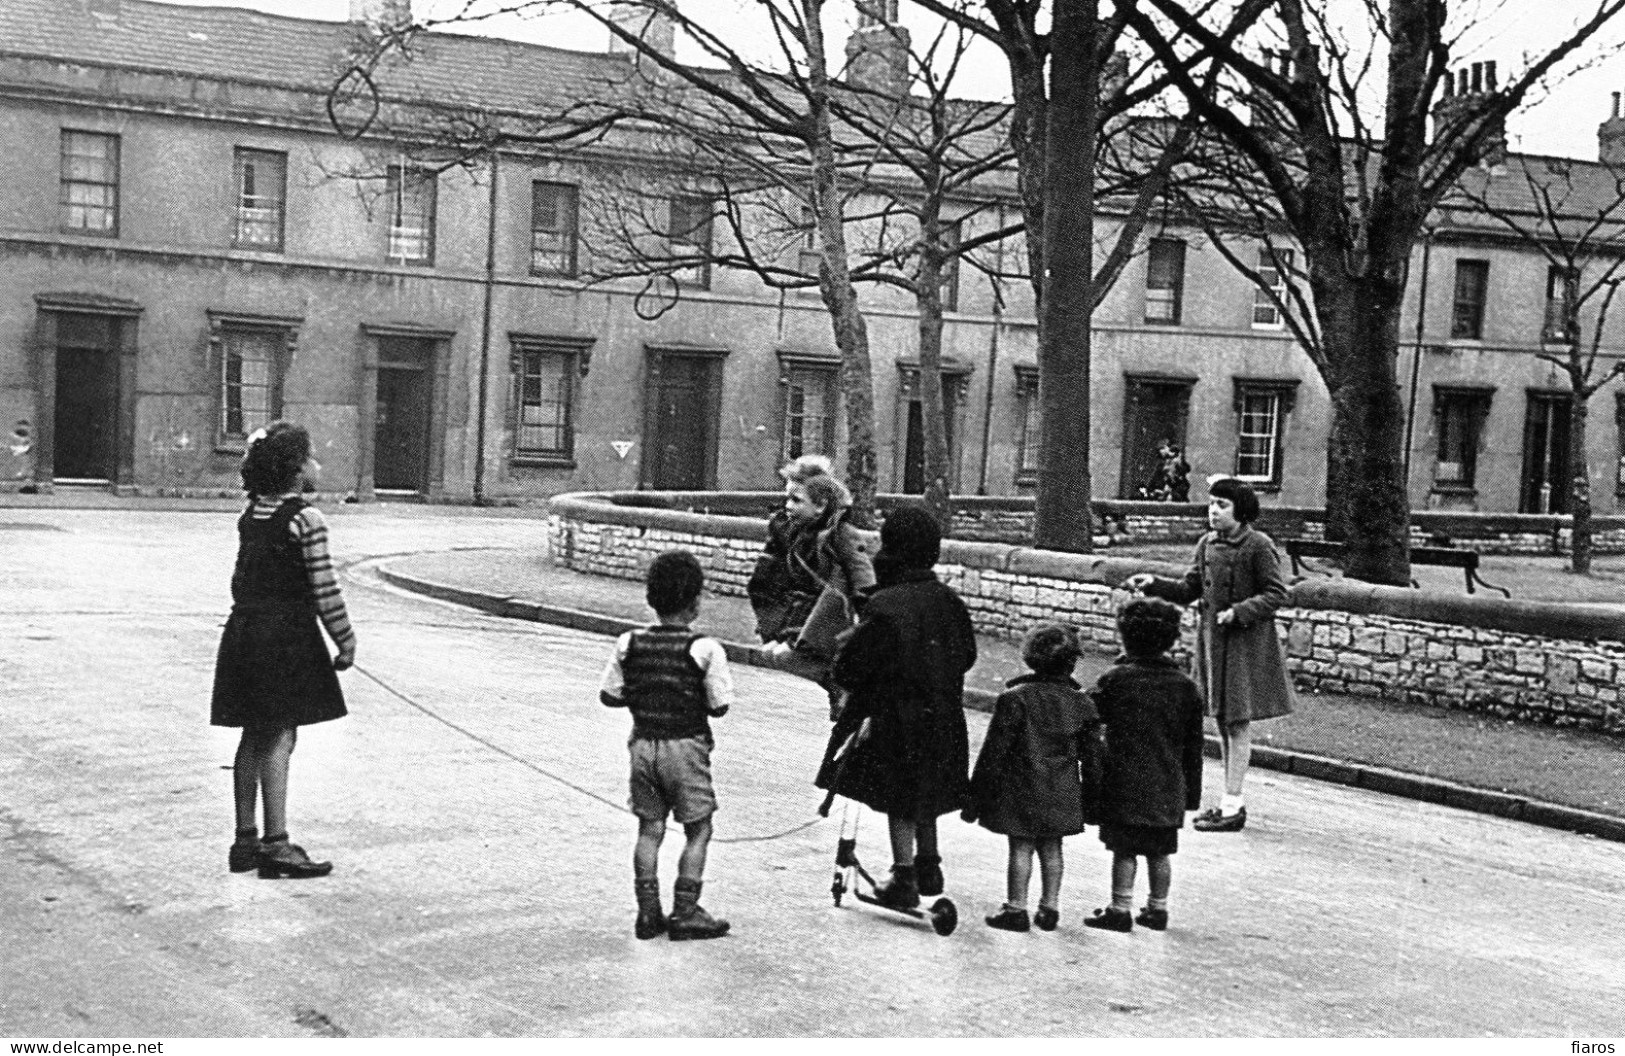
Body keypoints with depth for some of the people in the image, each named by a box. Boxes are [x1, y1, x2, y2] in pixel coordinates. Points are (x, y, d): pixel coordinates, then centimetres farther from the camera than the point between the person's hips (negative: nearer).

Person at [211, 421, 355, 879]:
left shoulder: (251, 515, 11)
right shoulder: (306, 519, -12)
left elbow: (241, 579, 15)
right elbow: (324, 590, -14)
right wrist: (346, 640, -6)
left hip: (244, 631, 8)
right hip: (287, 636, -8)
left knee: (254, 737, 12)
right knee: (280, 738, -5)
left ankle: (246, 840, 18)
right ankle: (276, 844, -4)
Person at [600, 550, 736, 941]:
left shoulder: (629, 644, -4)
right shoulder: (705, 649, -14)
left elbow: (610, 695, 0)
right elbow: (719, 707, -12)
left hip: (643, 744, 4)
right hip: (686, 747, -4)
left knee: (649, 828, 13)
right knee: (698, 830, 9)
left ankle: (648, 912, 14)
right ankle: (685, 912, 7)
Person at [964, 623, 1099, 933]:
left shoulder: (1015, 699, -12)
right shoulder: (1081, 703, 0)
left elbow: (994, 751, -9)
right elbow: (1091, 753, 6)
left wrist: (977, 796, -3)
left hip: (1021, 790, -3)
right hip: (1063, 792, 4)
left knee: (1021, 847, 3)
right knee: (1051, 848, 13)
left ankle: (1016, 908, 5)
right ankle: (1050, 907, 17)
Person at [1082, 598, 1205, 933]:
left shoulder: (1117, 680, -10)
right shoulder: (1185, 686, 3)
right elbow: (1193, 746, 8)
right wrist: (1192, 792, 15)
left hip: (1126, 784, -4)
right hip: (1167, 787, 4)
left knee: (1124, 849, 3)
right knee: (1160, 851, 12)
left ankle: (1121, 909, 6)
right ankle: (1158, 909, 20)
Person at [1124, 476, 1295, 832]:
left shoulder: (1258, 546, -12)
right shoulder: (1207, 544, 8)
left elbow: (1276, 594, -10)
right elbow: (1189, 589, 11)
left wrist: (1240, 611, -21)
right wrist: (1154, 584, -3)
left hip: (1246, 642, -7)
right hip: (1211, 637, 7)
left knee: (1237, 722, -4)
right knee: (1222, 721, 12)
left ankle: (1232, 806, 0)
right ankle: (1232, 801, 22)